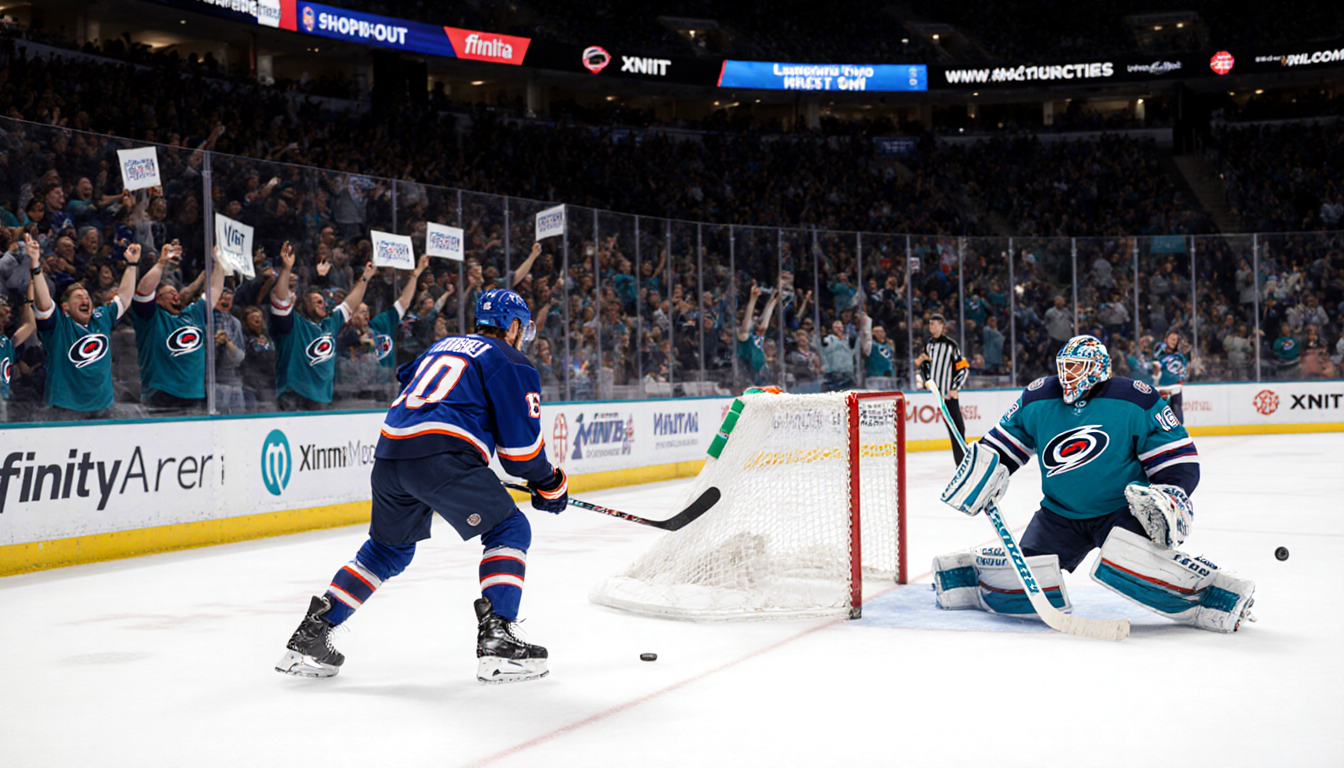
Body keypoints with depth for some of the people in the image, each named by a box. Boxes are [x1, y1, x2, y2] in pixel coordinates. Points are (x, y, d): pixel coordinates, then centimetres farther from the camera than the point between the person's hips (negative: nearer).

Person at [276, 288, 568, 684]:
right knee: (509, 530, 6)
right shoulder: (510, 362, 8)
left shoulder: (441, 346, 30)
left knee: (389, 548, 24)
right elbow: (520, 441, 1)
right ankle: (495, 640, -6)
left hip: (388, 455, 7)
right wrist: (550, 484, 16)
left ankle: (309, 637, 21)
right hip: (442, 456, -7)